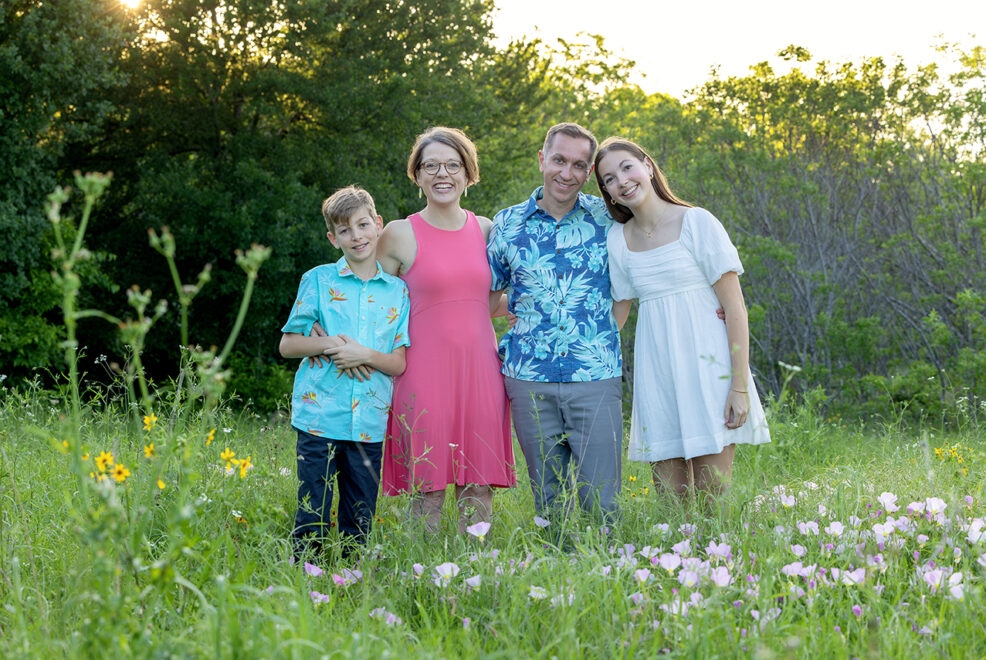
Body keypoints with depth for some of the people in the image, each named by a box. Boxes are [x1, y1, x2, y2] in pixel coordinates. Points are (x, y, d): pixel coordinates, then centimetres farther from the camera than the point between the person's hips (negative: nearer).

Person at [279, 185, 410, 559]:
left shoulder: (397, 290, 8)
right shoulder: (317, 280, 4)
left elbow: (399, 363, 5)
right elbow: (287, 344, 5)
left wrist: (364, 354, -13)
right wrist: (329, 344, -11)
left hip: (369, 424, 2)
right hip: (320, 417, -2)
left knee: (359, 526, 7)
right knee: (311, 518, -1)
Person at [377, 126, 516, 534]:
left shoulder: (486, 230, 11)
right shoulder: (400, 234, -1)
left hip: (480, 370, 4)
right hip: (425, 373, -3)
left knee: (479, 488, 4)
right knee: (428, 490, -3)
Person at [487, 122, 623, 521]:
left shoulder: (607, 219, 4)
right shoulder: (507, 224, 7)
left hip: (595, 379, -1)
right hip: (529, 381, 1)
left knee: (601, 502, -5)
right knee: (549, 502, 7)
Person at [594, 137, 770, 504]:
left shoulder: (697, 222, -5)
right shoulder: (617, 239, 9)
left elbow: (735, 308, -7)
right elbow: (615, 316, 17)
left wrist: (740, 386, -13)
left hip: (707, 369, -4)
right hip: (655, 375, 4)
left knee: (712, 498, -8)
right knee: (670, 497, 3)